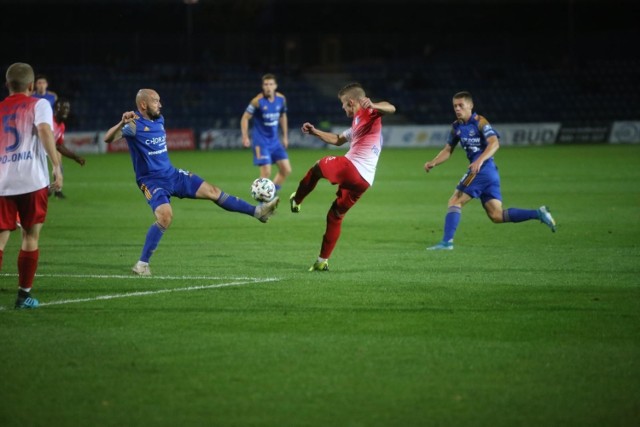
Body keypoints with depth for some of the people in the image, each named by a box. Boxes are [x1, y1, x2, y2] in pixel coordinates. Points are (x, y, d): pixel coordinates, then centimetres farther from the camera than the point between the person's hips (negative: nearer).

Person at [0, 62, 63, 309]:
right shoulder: (38, 105, 4)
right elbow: (45, 131, -14)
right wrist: (56, 166, -19)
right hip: (32, 181, -3)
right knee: (30, 237, 9)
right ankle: (24, 295, 12)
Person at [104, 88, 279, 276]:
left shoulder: (159, 120, 7)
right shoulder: (134, 125, -17)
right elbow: (108, 138, -33)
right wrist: (122, 123, -50)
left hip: (172, 174, 7)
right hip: (151, 181, -7)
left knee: (212, 191, 6)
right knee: (165, 216, -28)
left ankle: (257, 211, 15)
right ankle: (142, 264, -18)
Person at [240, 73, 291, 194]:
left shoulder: (281, 99, 0)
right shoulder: (257, 101, -16)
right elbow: (245, 118, -11)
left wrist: (285, 136, 16)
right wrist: (245, 137, -18)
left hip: (274, 140, 6)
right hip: (261, 141, -6)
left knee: (286, 170, 2)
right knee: (266, 172, -12)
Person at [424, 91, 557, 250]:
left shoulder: (479, 122, -8)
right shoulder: (456, 127, 16)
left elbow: (494, 143, -22)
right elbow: (448, 150, 23)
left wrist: (479, 161, -35)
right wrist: (433, 163, 6)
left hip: (483, 170, -9)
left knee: (455, 201, -8)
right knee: (497, 216, 3)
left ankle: (447, 241, -10)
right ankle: (538, 214, 4)